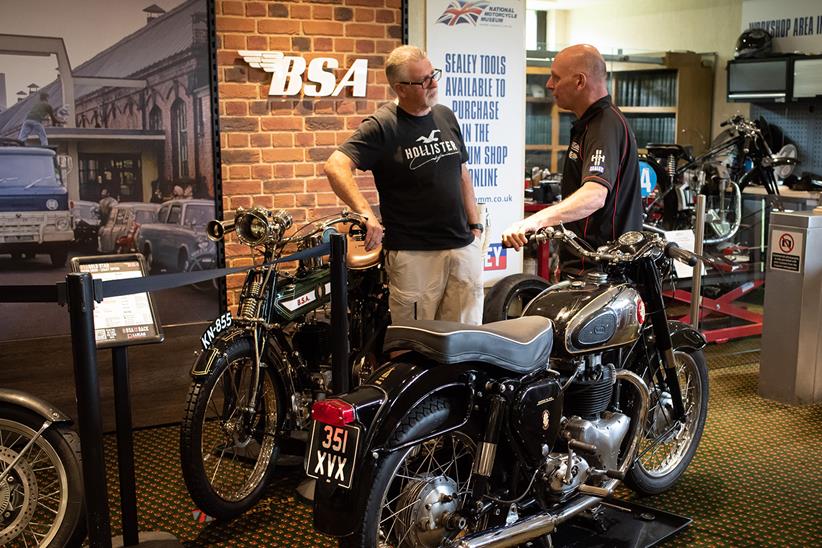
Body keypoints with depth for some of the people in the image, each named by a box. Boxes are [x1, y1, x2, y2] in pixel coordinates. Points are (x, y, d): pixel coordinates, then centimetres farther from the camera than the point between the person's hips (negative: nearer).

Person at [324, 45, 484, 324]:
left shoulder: (446, 116, 11)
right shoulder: (382, 126, -8)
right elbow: (335, 166, -19)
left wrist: (475, 225, 13)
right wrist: (366, 214, -31)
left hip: (463, 247, 6)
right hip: (412, 253, -5)